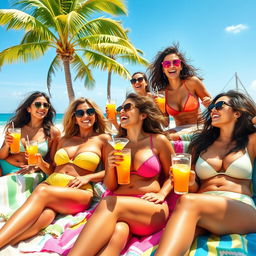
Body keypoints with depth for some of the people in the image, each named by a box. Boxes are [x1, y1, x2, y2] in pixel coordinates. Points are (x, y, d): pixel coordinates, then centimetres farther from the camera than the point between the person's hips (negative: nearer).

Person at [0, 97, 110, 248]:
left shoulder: (103, 139, 9)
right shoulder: (64, 140, 21)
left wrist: (87, 177, -10)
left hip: (80, 193, -3)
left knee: (42, 192, -35)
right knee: (45, 215, -35)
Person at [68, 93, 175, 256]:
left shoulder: (158, 141, 6)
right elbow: (110, 186, 15)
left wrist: (161, 195, -4)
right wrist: (111, 167, -6)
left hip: (151, 210, -2)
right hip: (116, 204, 2)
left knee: (110, 205, -34)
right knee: (118, 230, -36)